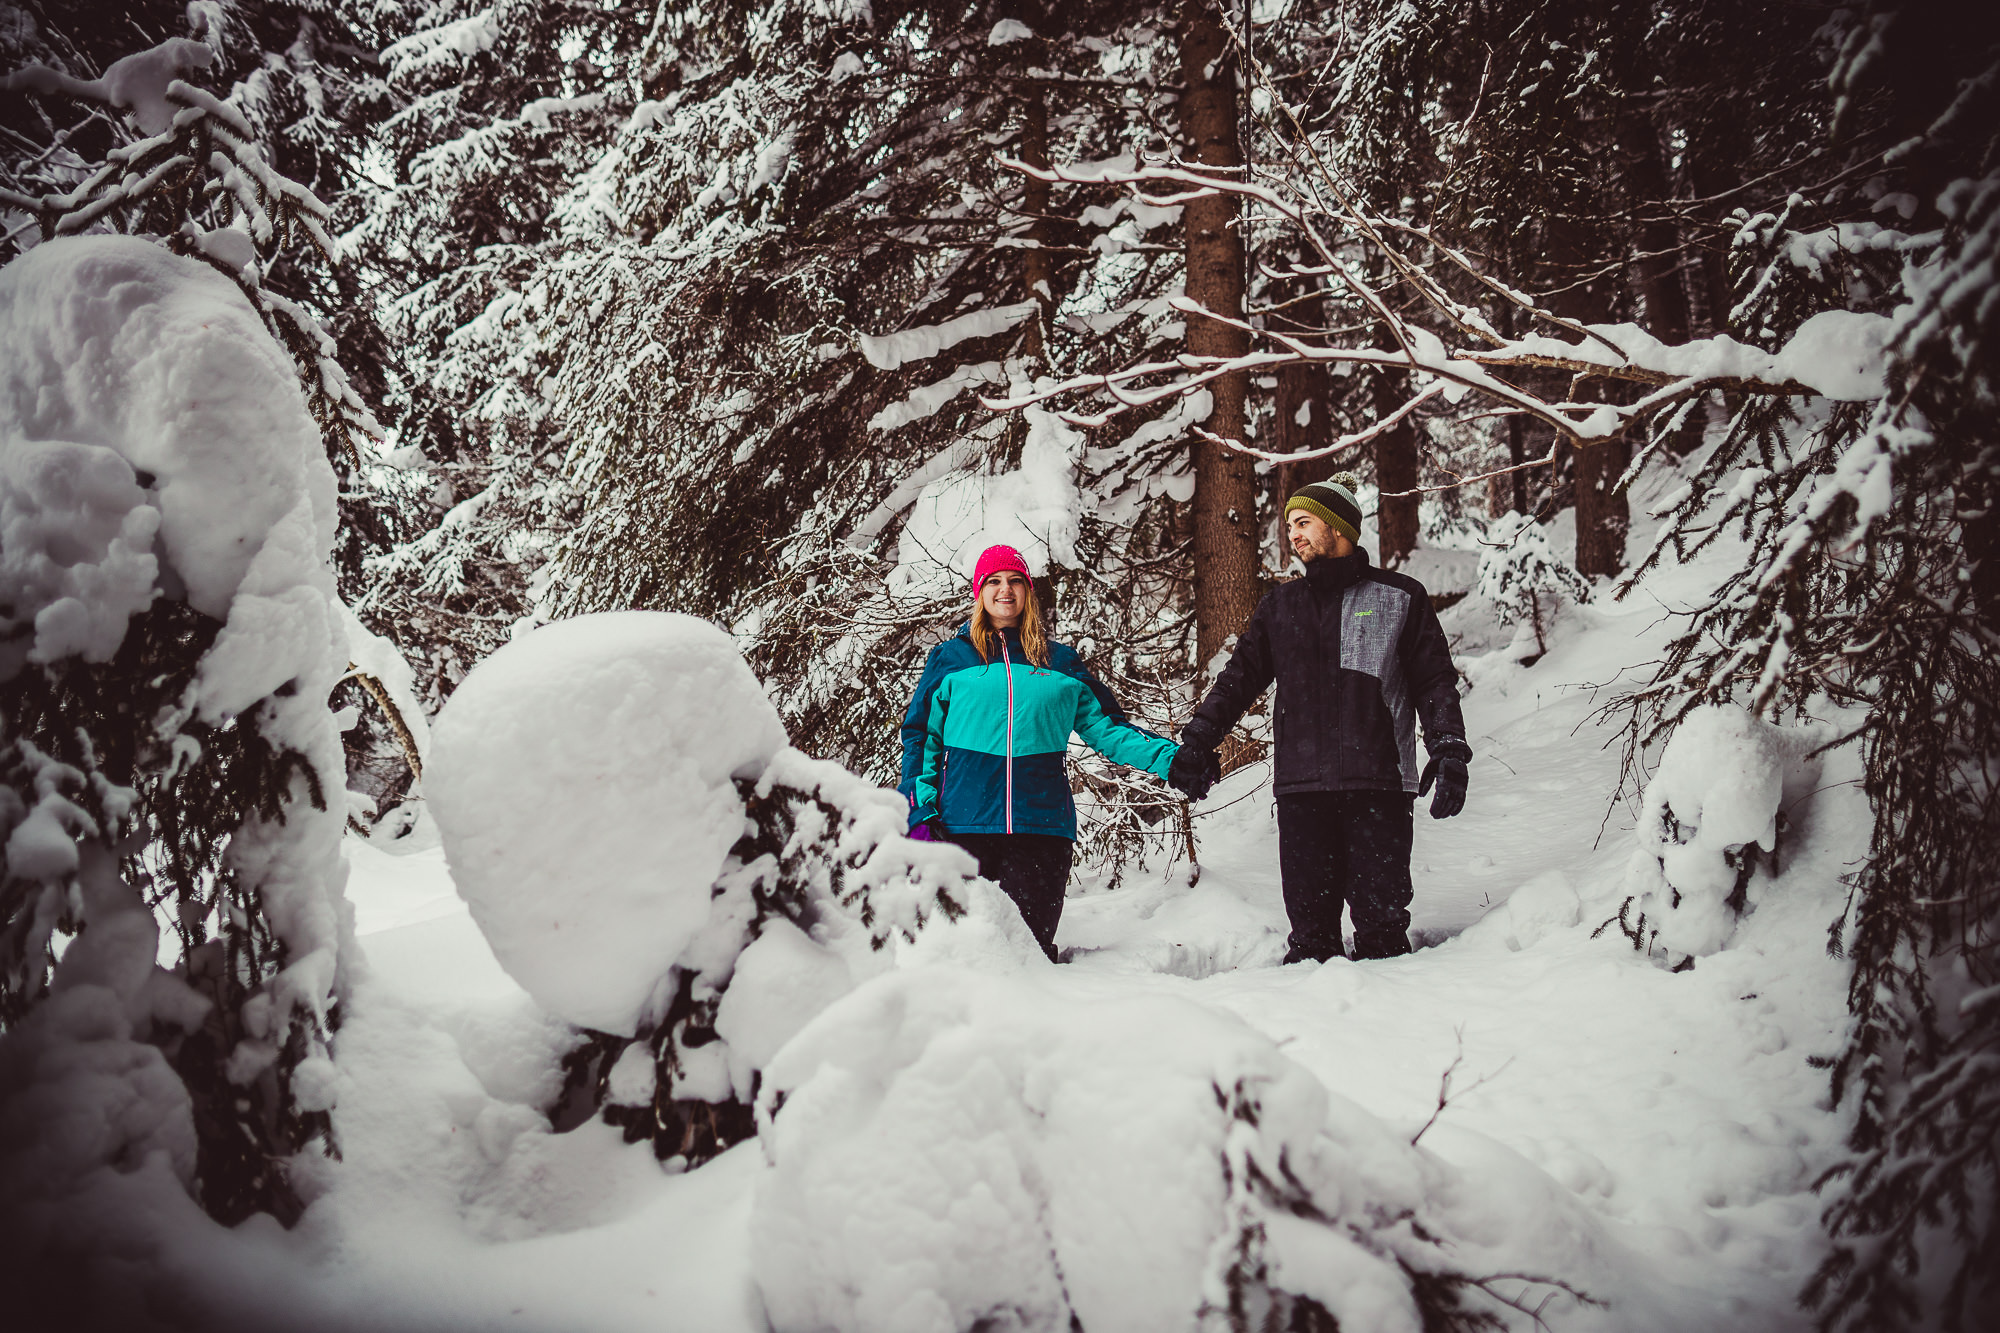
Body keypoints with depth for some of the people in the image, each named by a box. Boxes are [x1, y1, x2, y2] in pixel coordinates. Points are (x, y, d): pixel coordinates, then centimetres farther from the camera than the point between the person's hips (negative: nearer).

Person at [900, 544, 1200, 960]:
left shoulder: (1059, 662, 17)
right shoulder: (951, 658, 12)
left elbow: (1105, 727, 15)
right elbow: (921, 737, 10)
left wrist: (1169, 758, 1)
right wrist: (919, 812, -2)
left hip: (1042, 823, 1)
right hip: (965, 823, -1)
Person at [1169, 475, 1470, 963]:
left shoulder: (1400, 597, 9)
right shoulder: (1280, 605, 18)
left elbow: (1435, 681, 7)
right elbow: (1241, 675, 16)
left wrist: (1448, 750, -5)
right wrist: (1198, 738, 4)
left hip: (1379, 783, -2)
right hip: (1300, 785, 3)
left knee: (1380, 918, -3)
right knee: (1309, 920, 1)